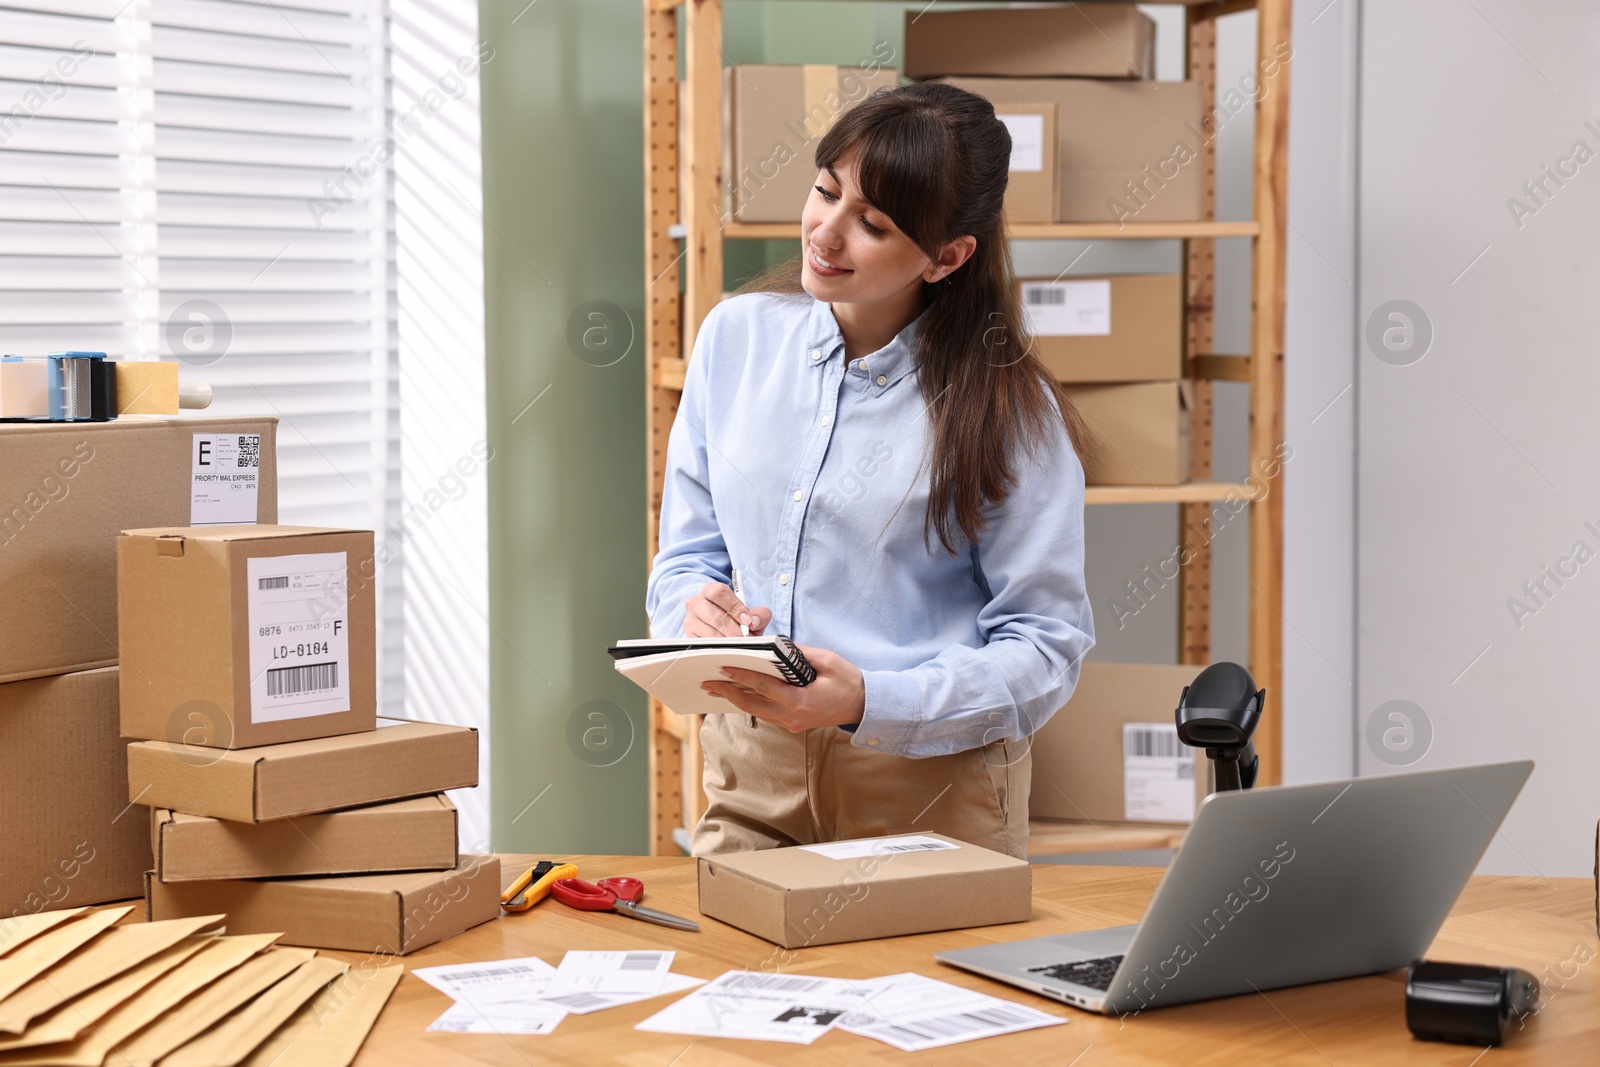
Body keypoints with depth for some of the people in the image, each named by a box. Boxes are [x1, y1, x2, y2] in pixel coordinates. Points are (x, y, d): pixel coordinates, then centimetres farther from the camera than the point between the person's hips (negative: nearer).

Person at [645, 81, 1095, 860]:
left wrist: (869, 703, -21)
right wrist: (697, 609, -11)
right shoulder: (736, 335, 5)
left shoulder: (1008, 408, -8)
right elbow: (686, 554, 13)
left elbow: (1046, 645, -8)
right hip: (751, 774, 3)